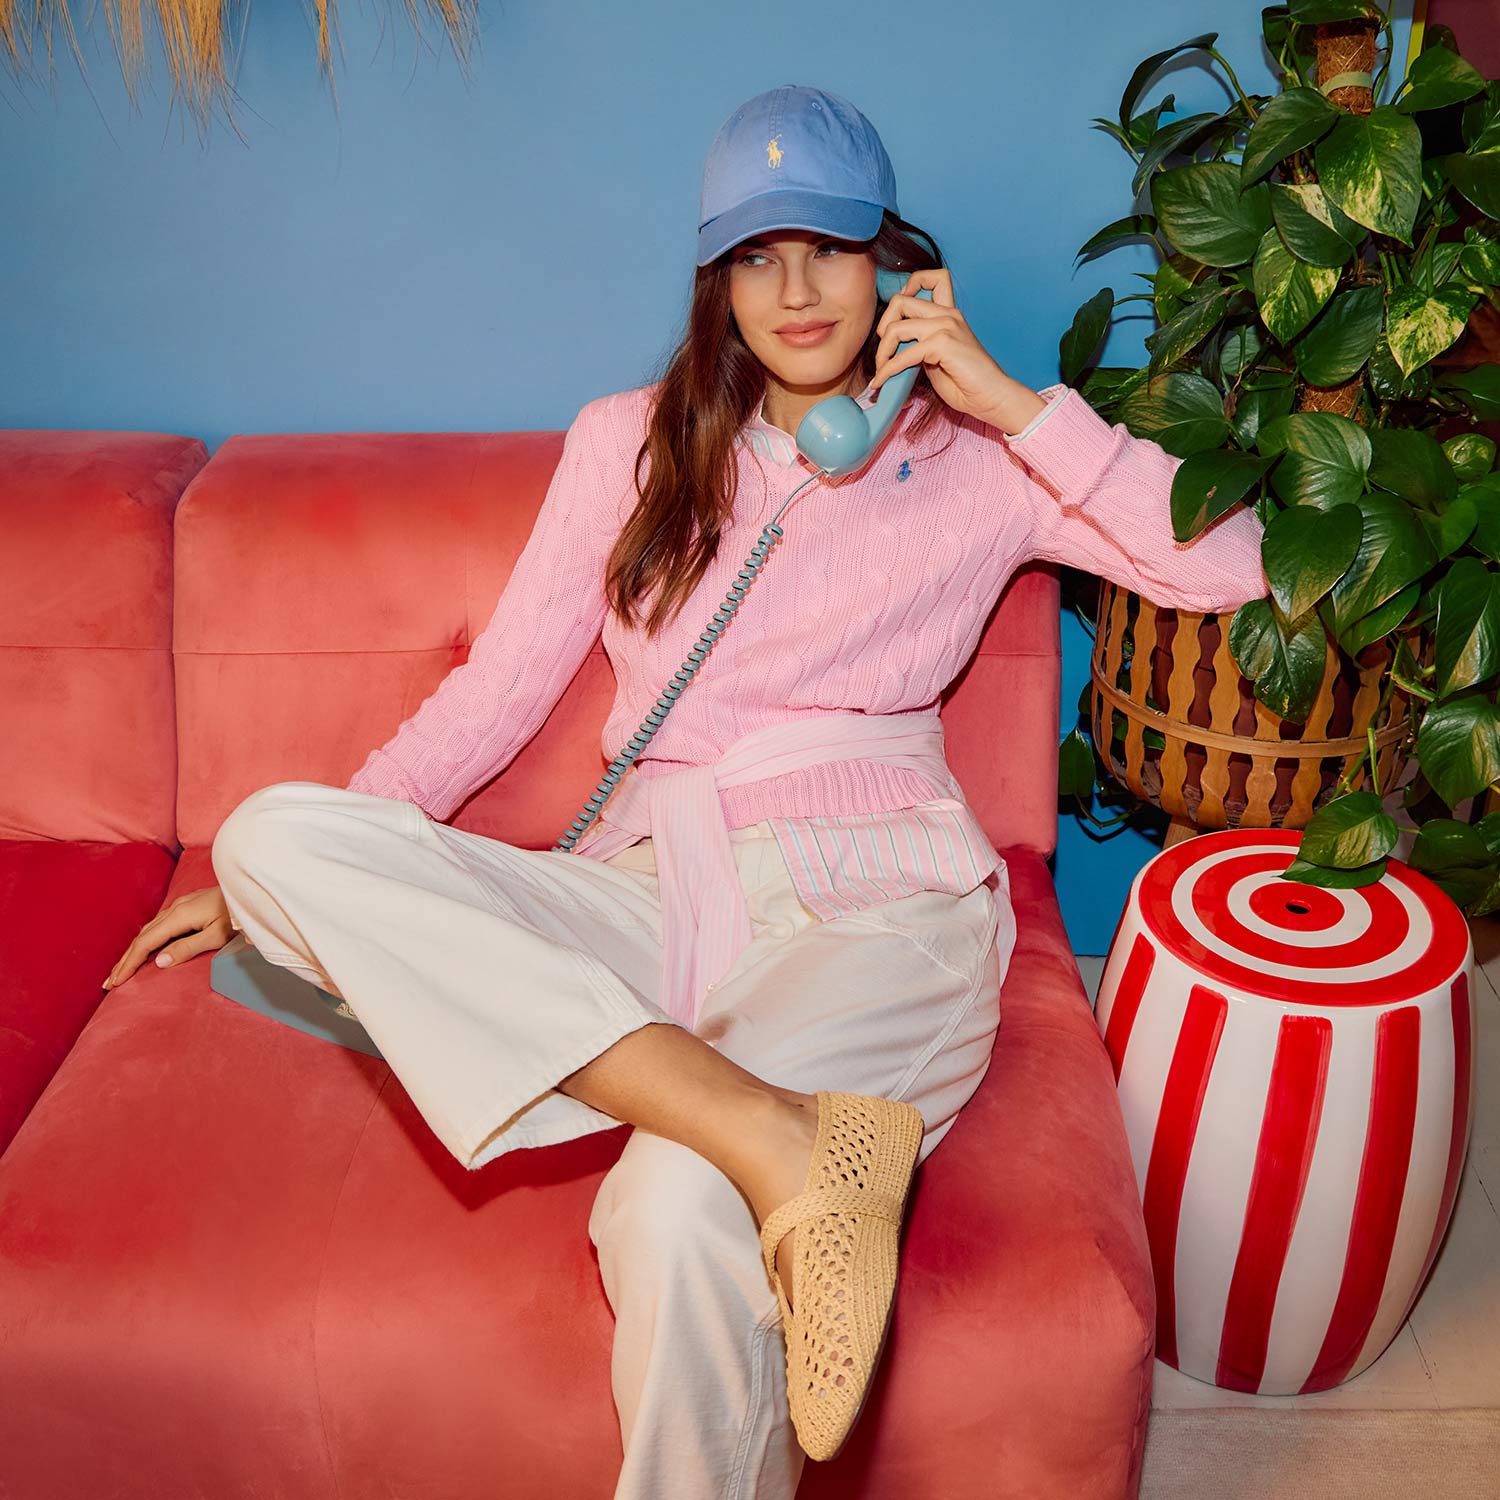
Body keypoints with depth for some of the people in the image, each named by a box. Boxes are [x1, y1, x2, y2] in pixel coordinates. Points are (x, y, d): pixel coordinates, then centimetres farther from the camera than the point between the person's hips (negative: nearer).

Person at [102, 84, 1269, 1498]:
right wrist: (268, 882, 15)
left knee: (680, 1210, -36)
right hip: (651, 895, 4)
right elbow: (495, 690, 19)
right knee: (274, 834, -24)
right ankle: (768, 1132, -35)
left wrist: (1006, 399, 1)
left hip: (874, 907, -3)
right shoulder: (629, 443, 19)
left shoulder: (974, 463, 14)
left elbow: (1233, 562, 3)